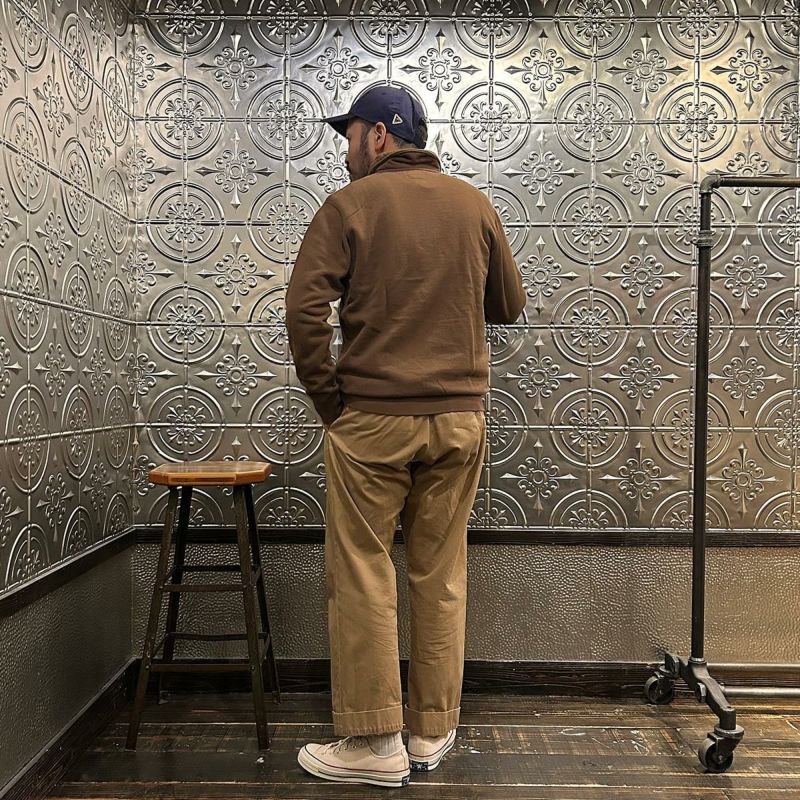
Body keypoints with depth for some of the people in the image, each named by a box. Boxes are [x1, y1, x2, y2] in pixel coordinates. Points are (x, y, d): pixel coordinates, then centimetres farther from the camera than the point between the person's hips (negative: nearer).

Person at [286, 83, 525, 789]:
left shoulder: (349, 205, -3)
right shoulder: (474, 203, 9)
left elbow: (305, 310, -11)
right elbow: (509, 306, 15)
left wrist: (327, 400, -1)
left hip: (370, 419, -4)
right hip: (460, 418, 4)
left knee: (363, 578, 6)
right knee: (441, 577, 12)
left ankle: (374, 744, 14)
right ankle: (432, 733, 23)